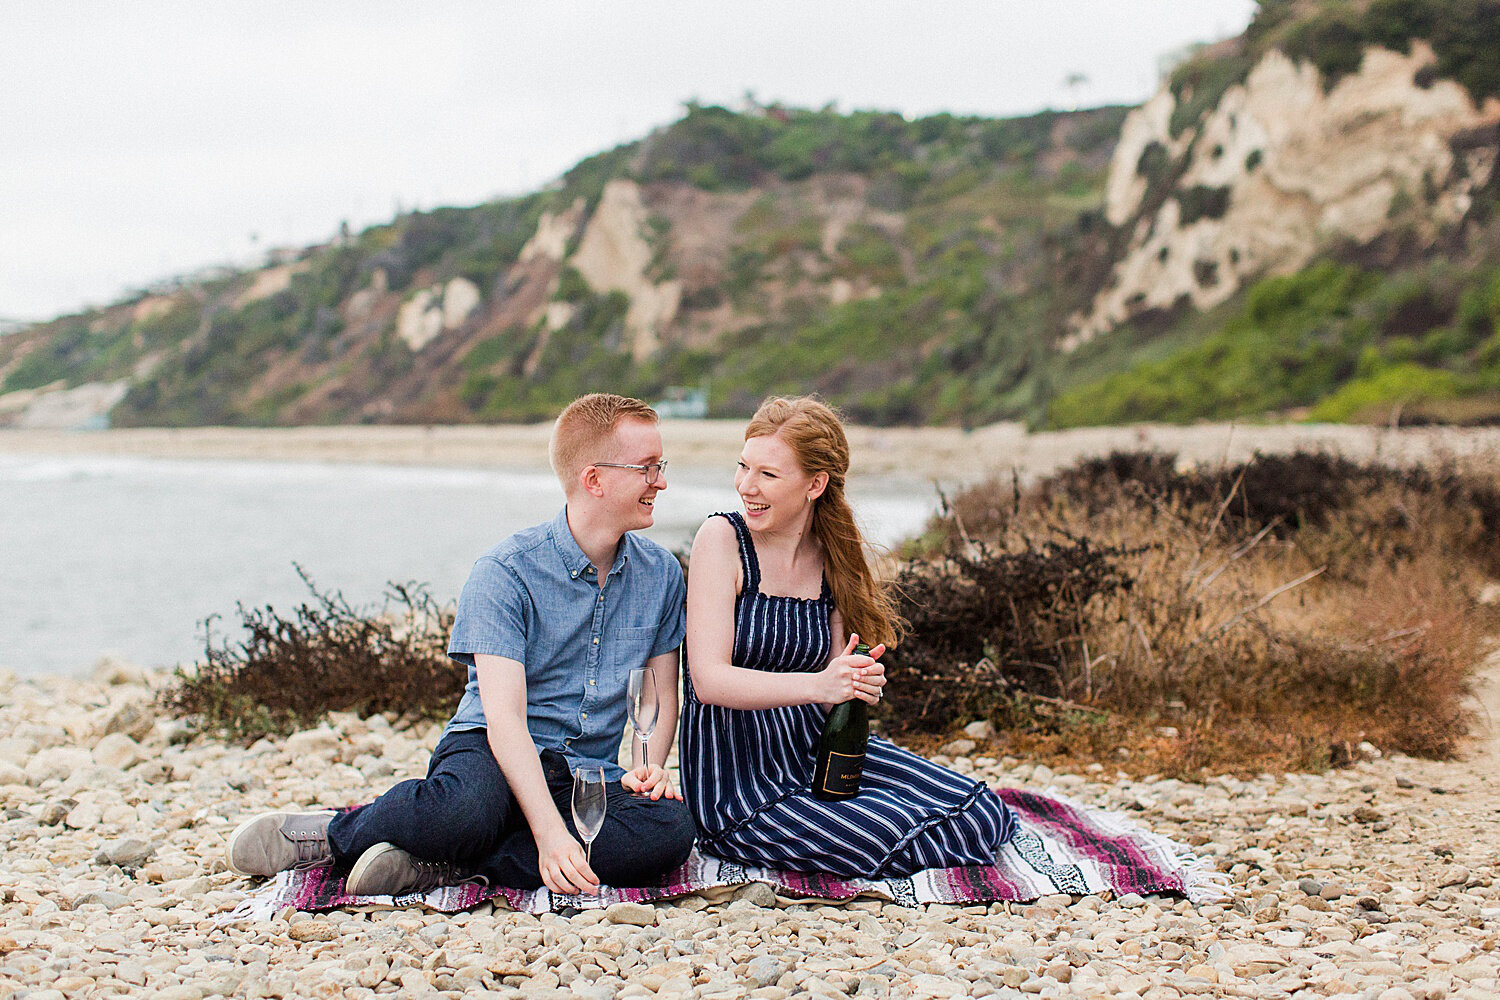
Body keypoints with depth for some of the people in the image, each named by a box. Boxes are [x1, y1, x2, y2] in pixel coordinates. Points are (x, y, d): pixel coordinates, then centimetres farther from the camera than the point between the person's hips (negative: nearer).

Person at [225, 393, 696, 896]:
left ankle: (445, 866, -27)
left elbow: (661, 694, 16)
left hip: (592, 778, 5)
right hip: (493, 751, -4)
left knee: (671, 828, -33)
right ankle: (332, 830, -11)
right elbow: (503, 716, -18)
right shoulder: (505, 571, -9)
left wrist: (649, 765, -7)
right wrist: (549, 833, -31)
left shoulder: (661, 572, 7)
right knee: (465, 809, -43)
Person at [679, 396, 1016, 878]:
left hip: (815, 748, 6)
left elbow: (829, 696, 8)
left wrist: (860, 684, -17)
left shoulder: (836, 556, 5)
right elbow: (709, 680, -19)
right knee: (886, 840, -25)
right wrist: (817, 685, -31)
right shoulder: (723, 538, -10)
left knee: (983, 816, -7)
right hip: (736, 779, -5)